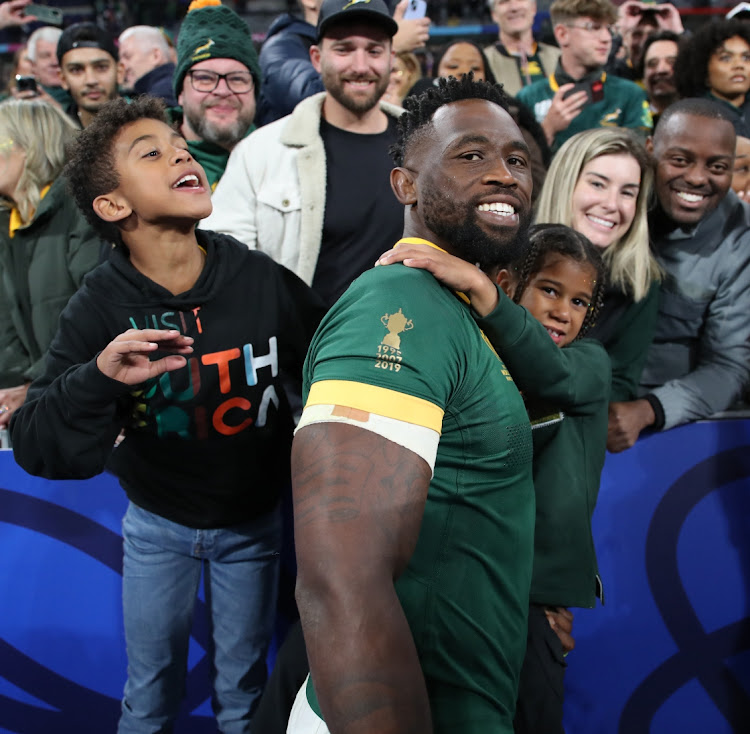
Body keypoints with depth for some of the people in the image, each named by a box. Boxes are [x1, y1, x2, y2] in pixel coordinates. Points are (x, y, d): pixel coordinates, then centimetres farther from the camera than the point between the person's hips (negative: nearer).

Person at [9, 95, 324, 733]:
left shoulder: (265, 281, -20)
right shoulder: (99, 309, -19)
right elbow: (36, 449, -25)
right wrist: (98, 380, -42)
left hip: (253, 520, 0)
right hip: (157, 522, 0)